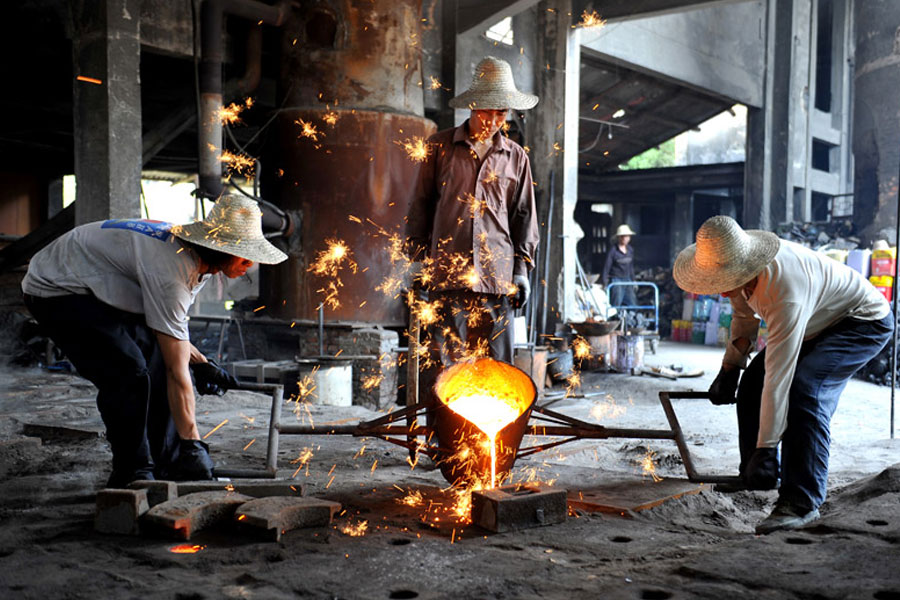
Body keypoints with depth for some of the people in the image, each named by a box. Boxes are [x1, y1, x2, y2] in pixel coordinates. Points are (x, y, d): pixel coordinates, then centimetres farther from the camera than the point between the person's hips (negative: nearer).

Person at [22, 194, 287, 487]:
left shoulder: (198, 258, -5)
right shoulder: (169, 271, -34)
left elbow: (165, 323, 12)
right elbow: (177, 371, -34)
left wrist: (199, 362, -1)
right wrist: (192, 443, -30)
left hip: (98, 292, 10)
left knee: (160, 364, -1)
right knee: (128, 374, -24)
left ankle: (165, 466, 6)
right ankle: (131, 475, -7)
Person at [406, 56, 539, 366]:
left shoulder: (516, 157, 13)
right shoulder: (439, 147, 9)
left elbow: (523, 215, 15)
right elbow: (421, 205, 12)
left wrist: (522, 268, 8)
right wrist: (418, 259, 7)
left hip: (497, 275, 2)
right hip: (448, 271, -1)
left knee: (497, 362, 1)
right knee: (451, 361, -4)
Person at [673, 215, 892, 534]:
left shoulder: (786, 295, -42)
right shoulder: (739, 263, -16)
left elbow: (778, 378, -40)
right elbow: (745, 316, 7)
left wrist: (766, 449, -35)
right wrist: (729, 368, 5)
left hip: (865, 323, -9)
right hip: (817, 322, 9)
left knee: (802, 389, -30)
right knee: (752, 384, 3)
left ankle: (802, 501, -24)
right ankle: (752, 480, 18)